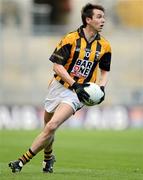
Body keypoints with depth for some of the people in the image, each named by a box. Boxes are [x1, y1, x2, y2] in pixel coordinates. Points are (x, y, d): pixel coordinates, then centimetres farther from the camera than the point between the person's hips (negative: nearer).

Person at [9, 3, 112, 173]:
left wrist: (101, 88, -3)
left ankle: (23, 160, -13)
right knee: (48, 126, 12)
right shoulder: (70, 39, -9)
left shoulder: (104, 46, 1)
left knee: (51, 126, -18)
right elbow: (57, 65, -11)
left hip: (77, 94, 0)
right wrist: (75, 85, -20)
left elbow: (104, 71, 16)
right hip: (59, 87, 0)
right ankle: (48, 157, 42)